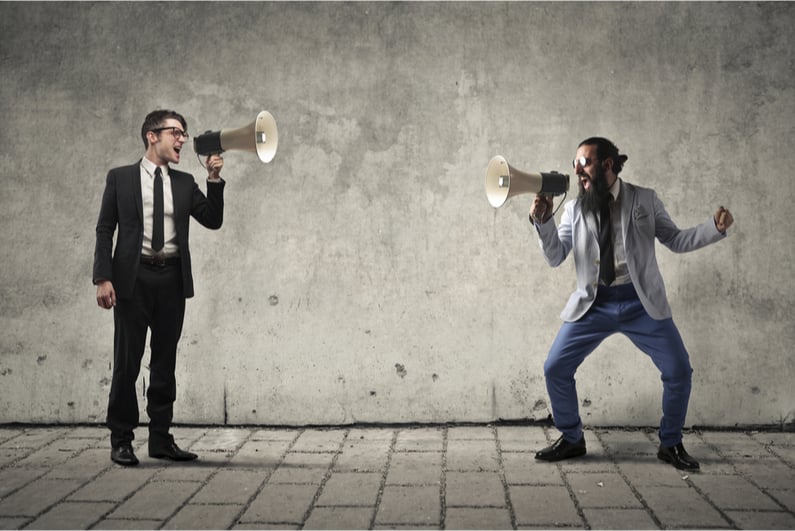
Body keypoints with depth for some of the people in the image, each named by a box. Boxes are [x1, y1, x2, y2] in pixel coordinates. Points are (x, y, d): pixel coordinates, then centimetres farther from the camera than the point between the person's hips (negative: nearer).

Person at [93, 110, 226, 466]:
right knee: (127, 360, 0)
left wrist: (214, 180, -4)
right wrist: (103, 278, -9)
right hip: (133, 277, -3)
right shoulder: (120, 178, 4)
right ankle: (121, 440, 12)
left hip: (172, 279, 3)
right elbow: (105, 230, 0)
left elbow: (213, 220, 7)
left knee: (165, 360, 8)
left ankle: (161, 439, 18)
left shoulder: (184, 183, 13)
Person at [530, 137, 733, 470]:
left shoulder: (644, 200, 3)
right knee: (555, 370, -4)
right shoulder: (574, 209, 5)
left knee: (679, 371, -5)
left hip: (641, 303, -1)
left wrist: (715, 228, -8)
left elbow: (676, 241, 7)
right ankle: (571, 439, 19)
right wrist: (543, 221, -14)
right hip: (593, 304, 1)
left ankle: (670, 444, 18)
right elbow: (555, 258, 1)